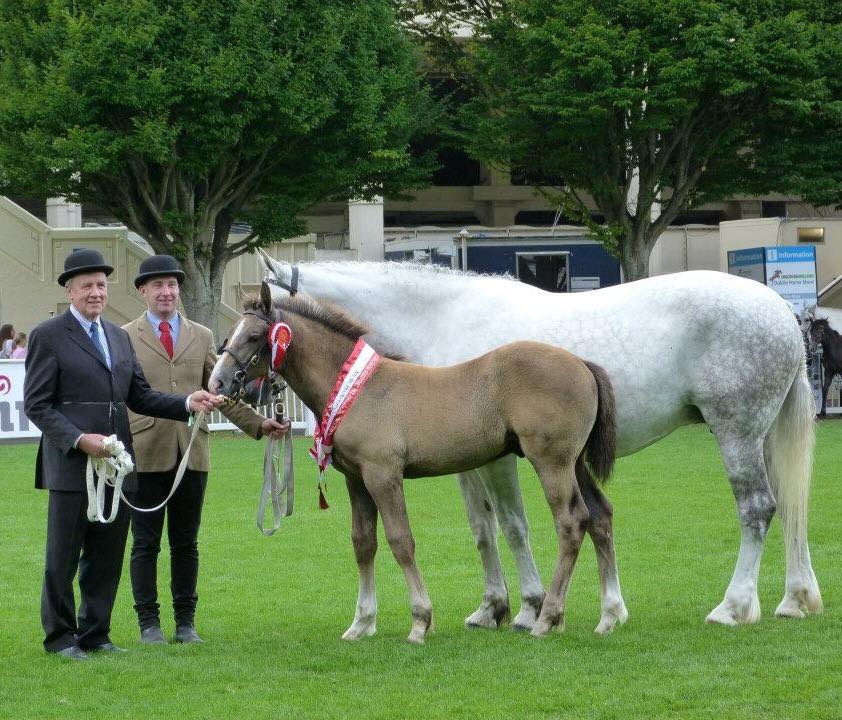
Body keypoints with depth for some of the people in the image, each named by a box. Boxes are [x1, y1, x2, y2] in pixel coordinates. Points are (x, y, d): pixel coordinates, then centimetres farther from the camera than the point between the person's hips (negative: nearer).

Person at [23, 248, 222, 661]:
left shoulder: (118, 337, 17)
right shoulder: (48, 336, -4)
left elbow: (139, 397, 17)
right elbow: (36, 405, -8)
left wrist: (188, 403, 2)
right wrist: (78, 439, -19)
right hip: (72, 466, -6)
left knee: (107, 557, 10)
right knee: (63, 557, 1)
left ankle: (95, 634, 18)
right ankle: (60, 636, 10)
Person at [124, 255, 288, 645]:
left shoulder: (202, 337, 14)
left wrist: (257, 423, 5)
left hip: (191, 453, 3)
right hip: (145, 453, -3)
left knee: (186, 543, 7)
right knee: (146, 543, 2)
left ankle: (186, 621, 13)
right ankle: (148, 622, 8)